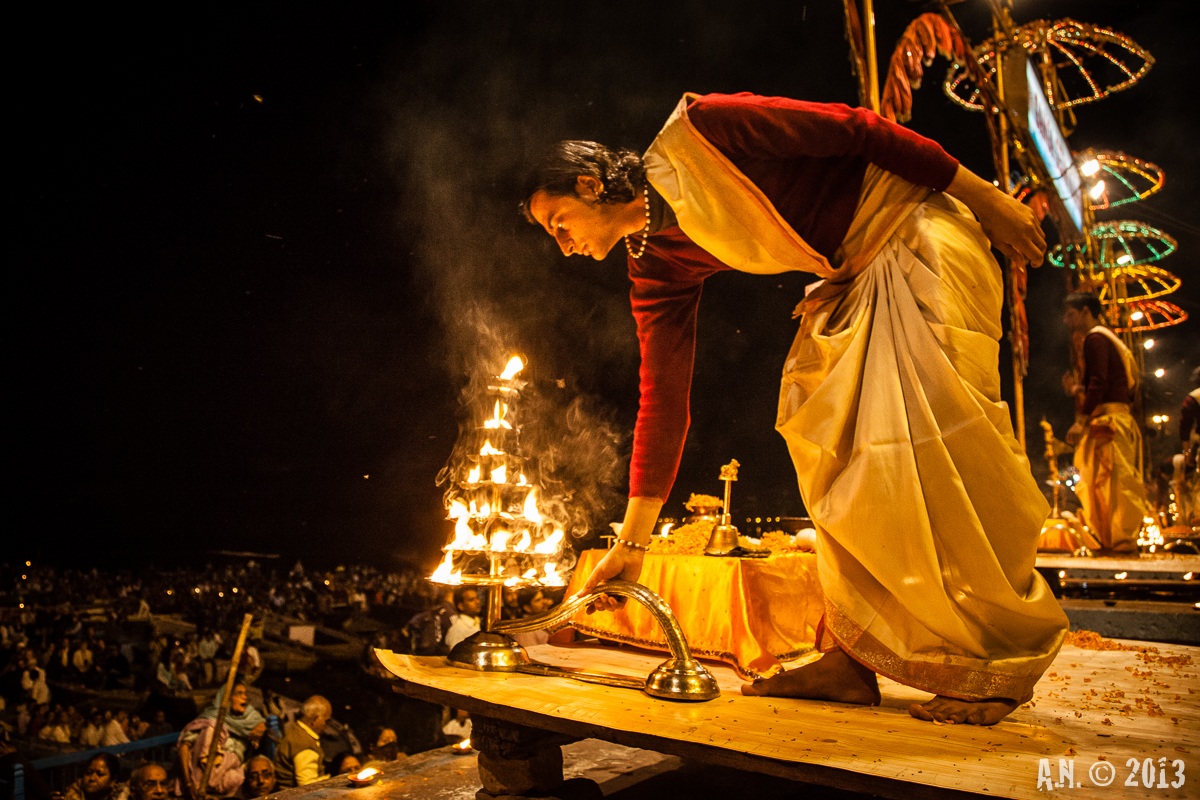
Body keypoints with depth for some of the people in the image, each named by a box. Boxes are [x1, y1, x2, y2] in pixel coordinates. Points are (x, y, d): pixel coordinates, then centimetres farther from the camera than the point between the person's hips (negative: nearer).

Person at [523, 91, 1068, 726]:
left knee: (934, 423, -15)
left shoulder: (697, 132, -19)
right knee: (828, 437, -3)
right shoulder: (658, 268, 0)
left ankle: (995, 664, -5)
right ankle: (849, 657, 4)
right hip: (849, 277, 7)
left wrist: (982, 196, -12)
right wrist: (632, 542, -3)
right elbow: (663, 400, -2)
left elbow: (853, 128, -15)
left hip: (914, 230, -7)